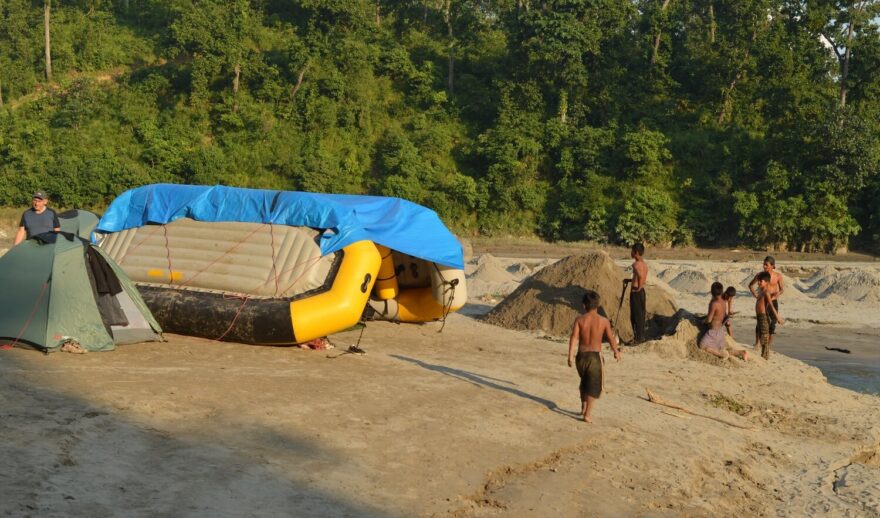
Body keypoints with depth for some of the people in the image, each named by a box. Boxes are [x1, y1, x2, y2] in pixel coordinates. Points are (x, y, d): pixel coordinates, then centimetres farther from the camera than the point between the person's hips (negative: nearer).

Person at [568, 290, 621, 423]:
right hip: (595, 356, -2)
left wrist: (570, 356, -16)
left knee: (585, 382, 26)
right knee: (594, 386, 7)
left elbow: (574, 337, -13)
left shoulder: (580, 319, -4)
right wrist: (616, 351, 18)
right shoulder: (603, 321, -5)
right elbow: (611, 338, 1)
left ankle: (583, 408, 32)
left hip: (581, 356, 2)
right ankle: (587, 415, -1)